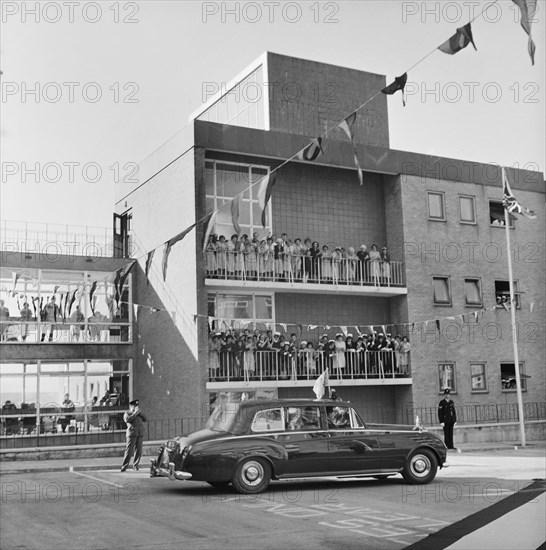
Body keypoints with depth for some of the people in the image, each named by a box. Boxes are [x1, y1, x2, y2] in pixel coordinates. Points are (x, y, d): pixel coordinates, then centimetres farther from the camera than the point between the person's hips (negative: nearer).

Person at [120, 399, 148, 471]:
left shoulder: (139, 414, 22)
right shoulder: (127, 413, 7)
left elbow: (145, 419, 12)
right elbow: (127, 420, -13)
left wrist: (140, 413, 1)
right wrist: (135, 413, -10)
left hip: (140, 434, 5)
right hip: (132, 433, -5)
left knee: (138, 451, 2)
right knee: (129, 451, -9)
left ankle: (135, 465, 11)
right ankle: (124, 466, -4)